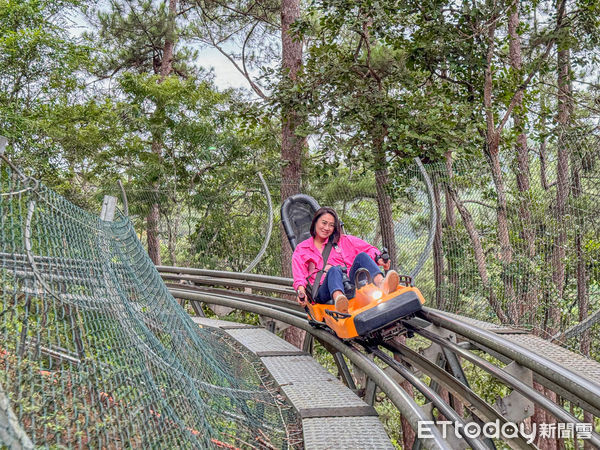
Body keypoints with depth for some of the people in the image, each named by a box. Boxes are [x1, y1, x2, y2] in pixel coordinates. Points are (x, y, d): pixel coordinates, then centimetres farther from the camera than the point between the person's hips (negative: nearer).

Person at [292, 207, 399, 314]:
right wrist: (301, 291, -18)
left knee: (362, 256, -20)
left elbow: (368, 249, 12)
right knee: (334, 270, -34)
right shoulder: (301, 249, 18)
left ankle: (382, 285, -51)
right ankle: (339, 300, -68)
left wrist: (378, 259, -10)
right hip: (323, 291, -2)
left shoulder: (341, 240, 23)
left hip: (349, 284, 2)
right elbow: (299, 276, 3)